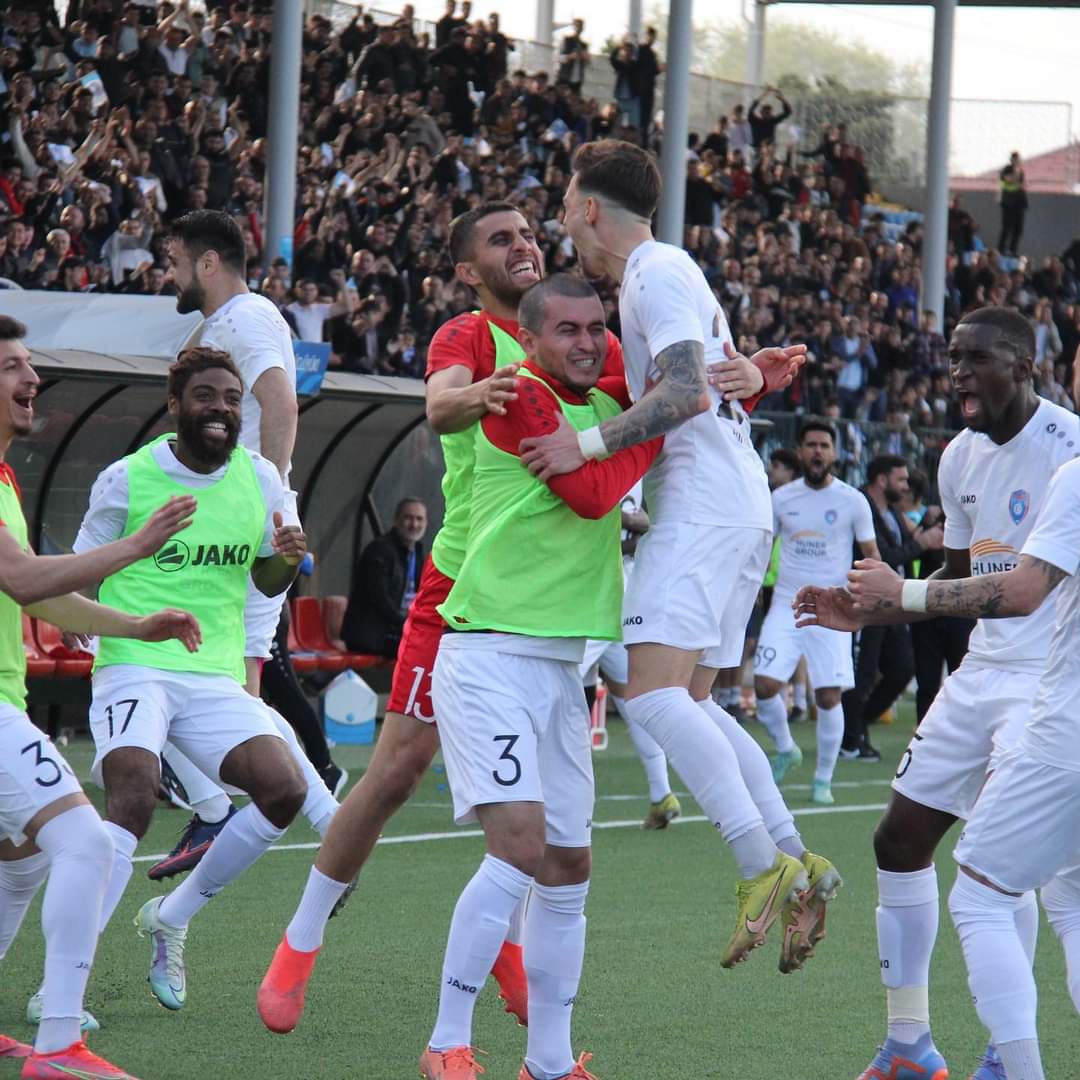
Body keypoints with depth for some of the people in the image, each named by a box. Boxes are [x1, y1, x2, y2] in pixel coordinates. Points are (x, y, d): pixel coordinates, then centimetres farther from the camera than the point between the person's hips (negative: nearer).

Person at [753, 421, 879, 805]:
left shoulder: (852, 501, 0)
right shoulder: (781, 498, 6)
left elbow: (870, 552, 5)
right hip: (786, 607, 2)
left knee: (829, 697, -7)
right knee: (764, 685, -11)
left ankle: (823, 780, 9)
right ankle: (785, 749, 17)